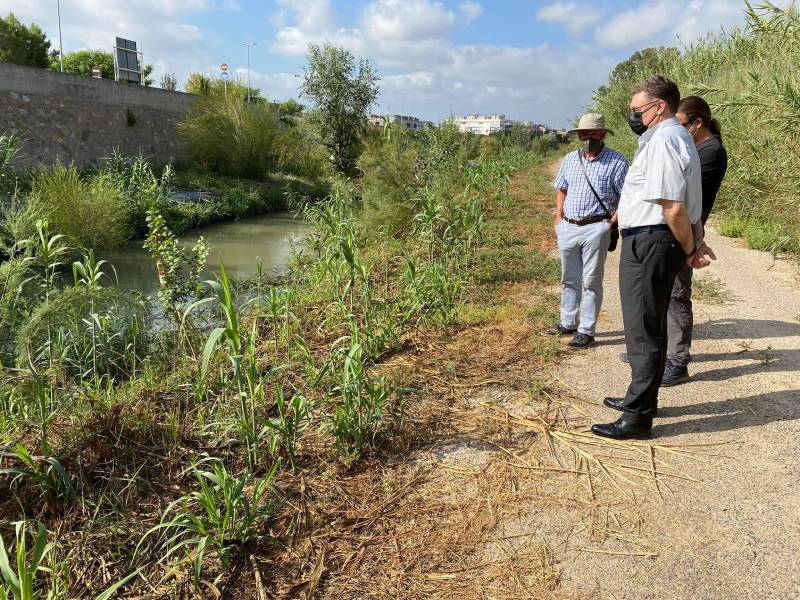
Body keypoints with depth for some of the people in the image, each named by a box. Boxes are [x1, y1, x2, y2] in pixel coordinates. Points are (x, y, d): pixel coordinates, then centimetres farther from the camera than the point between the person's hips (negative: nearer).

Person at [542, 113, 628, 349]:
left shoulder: (617, 162, -5)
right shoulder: (570, 159, 11)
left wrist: (611, 223, -12)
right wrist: (559, 219, 11)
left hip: (595, 229, -5)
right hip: (568, 227, 6)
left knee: (591, 282, 0)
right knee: (569, 279, 15)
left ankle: (587, 330, 7)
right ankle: (568, 323, 28)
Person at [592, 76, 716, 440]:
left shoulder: (662, 142, -18)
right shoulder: (677, 138, 17)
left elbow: (674, 209, -23)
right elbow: (687, 204, 18)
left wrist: (689, 250, -11)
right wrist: (697, 243, 12)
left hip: (648, 243, -11)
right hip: (651, 243, 11)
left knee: (643, 331, -3)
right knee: (649, 326, 21)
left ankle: (638, 418, 7)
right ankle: (641, 398, 37)